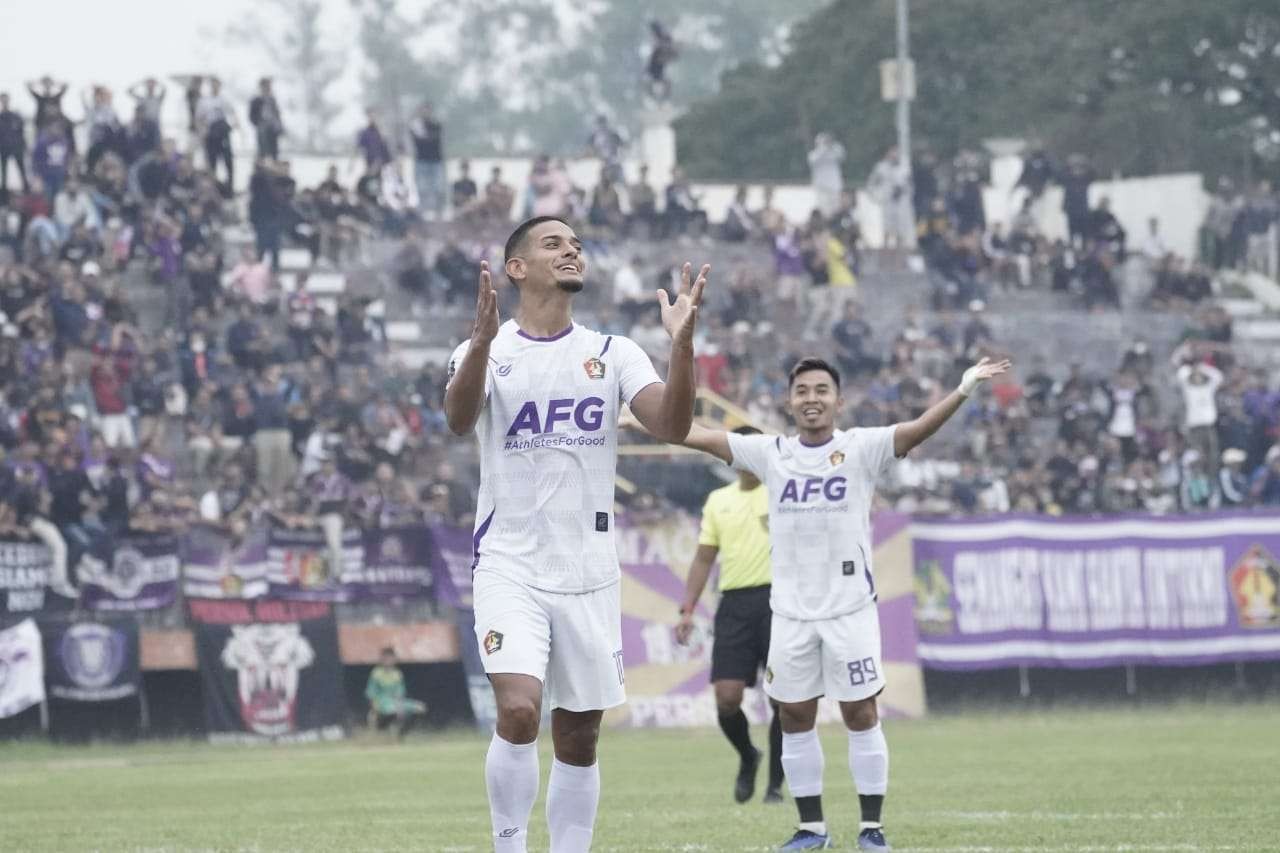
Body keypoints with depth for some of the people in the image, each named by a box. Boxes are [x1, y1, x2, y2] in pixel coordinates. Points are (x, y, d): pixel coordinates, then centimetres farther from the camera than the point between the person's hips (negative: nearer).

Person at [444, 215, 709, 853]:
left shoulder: (613, 353, 6)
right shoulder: (487, 350, -1)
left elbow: (672, 426, -9)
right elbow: (458, 420, -22)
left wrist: (682, 343, -24)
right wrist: (483, 339, -39)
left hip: (588, 572, 3)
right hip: (509, 565, -3)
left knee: (579, 739, 6)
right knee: (519, 711, -22)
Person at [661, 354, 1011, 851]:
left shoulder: (861, 449, -3)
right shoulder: (770, 454, 6)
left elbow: (918, 429, -18)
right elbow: (697, 436, 6)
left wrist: (963, 390, -33)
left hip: (850, 607, -3)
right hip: (791, 611, 3)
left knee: (860, 715, 0)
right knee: (795, 718, 7)